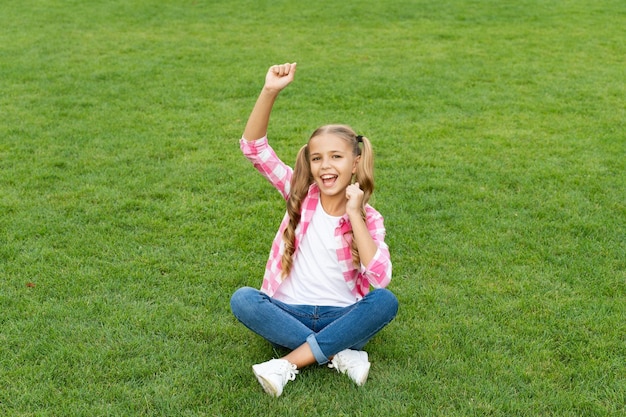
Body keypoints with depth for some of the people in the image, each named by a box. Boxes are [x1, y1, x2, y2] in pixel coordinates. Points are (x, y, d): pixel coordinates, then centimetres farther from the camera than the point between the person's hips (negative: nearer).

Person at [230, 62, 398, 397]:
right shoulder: (300, 195, 0)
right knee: (242, 299, -29)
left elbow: (380, 278, -20)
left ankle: (288, 364, -29)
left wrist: (354, 215, -20)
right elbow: (253, 146, -11)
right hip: (289, 313, 1)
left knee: (386, 301, -30)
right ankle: (340, 355, -26)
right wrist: (269, 92, -25)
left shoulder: (368, 218, -3)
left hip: (341, 316, 0)